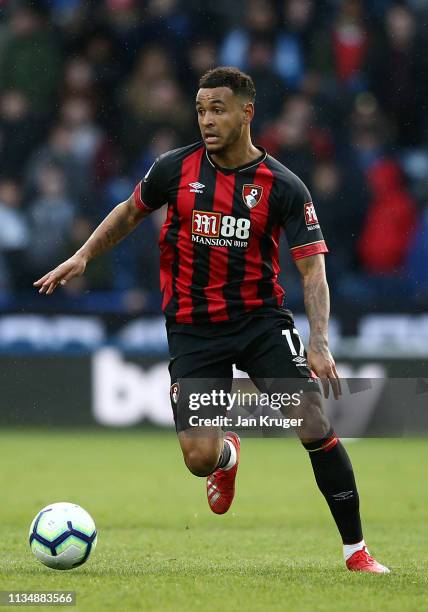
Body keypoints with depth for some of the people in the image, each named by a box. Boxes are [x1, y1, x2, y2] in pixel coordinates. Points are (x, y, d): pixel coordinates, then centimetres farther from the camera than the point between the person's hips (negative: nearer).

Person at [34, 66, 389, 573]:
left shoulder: (283, 187, -9)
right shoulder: (175, 168, -3)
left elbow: (312, 267, -11)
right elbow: (131, 211, 17)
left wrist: (319, 343, -23)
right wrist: (82, 256, 8)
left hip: (262, 319, -1)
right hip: (193, 327, 1)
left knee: (315, 427, -17)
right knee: (199, 458, -10)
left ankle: (355, 550, -3)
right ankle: (228, 455, 31)